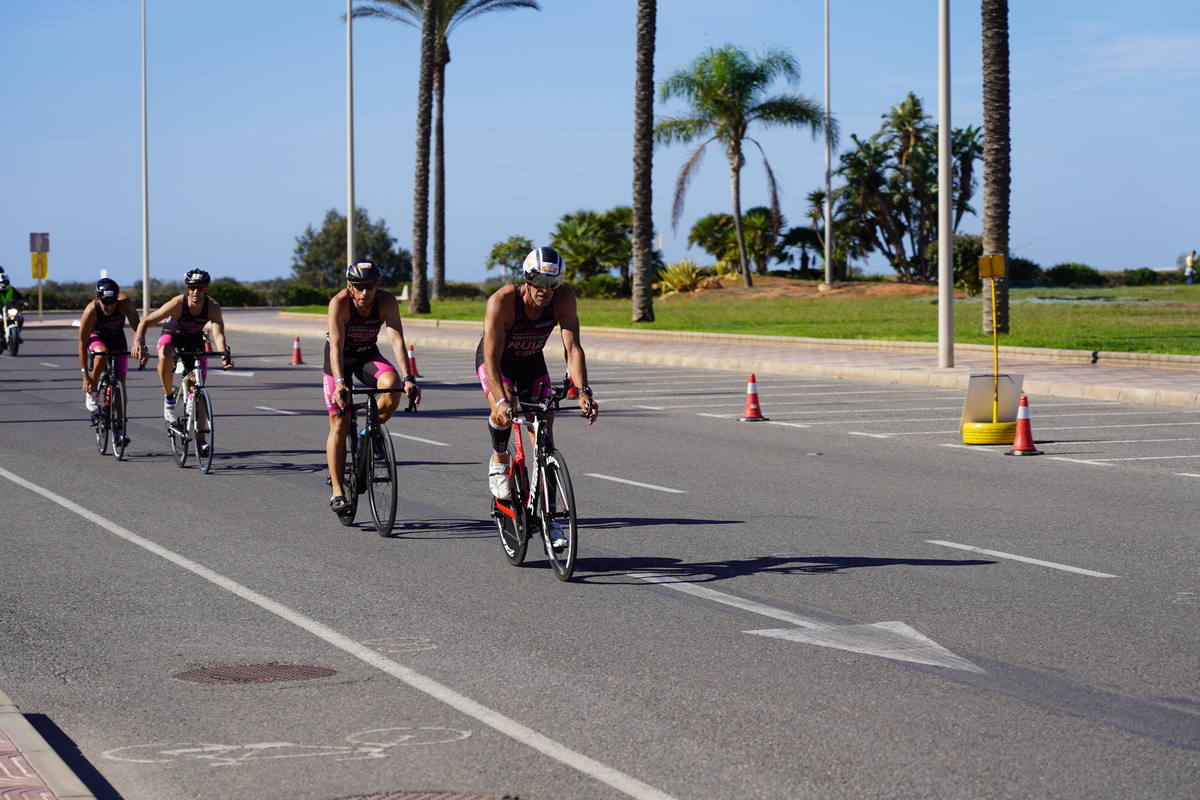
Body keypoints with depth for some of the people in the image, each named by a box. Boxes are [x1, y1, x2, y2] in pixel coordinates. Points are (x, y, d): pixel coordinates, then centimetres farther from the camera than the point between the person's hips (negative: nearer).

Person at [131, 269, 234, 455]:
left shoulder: (213, 307, -29)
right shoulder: (177, 303, -33)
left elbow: (218, 333, -41)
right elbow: (146, 321, -29)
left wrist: (224, 355, -60)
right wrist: (138, 340, -47)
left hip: (195, 339, 2)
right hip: (172, 335, -2)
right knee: (165, 357, -38)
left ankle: (200, 438, 3)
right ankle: (169, 398, -15)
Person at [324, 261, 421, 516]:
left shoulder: (387, 301, -23)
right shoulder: (339, 303, -29)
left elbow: (396, 339, -30)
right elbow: (336, 345, -37)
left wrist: (408, 377, -42)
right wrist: (339, 382, -50)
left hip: (368, 355, 2)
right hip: (340, 358, -2)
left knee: (391, 385, -31)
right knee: (339, 425, -7)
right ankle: (336, 492, 1)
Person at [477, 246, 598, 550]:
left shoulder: (564, 298, -25)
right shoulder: (502, 301, -33)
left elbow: (573, 348, -27)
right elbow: (492, 359, -35)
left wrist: (583, 392, -41)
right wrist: (501, 400, -49)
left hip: (532, 363, 3)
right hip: (495, 362, -3)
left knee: (545, 436, -5)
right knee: (503, 413, -34)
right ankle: (499, 461, -2)